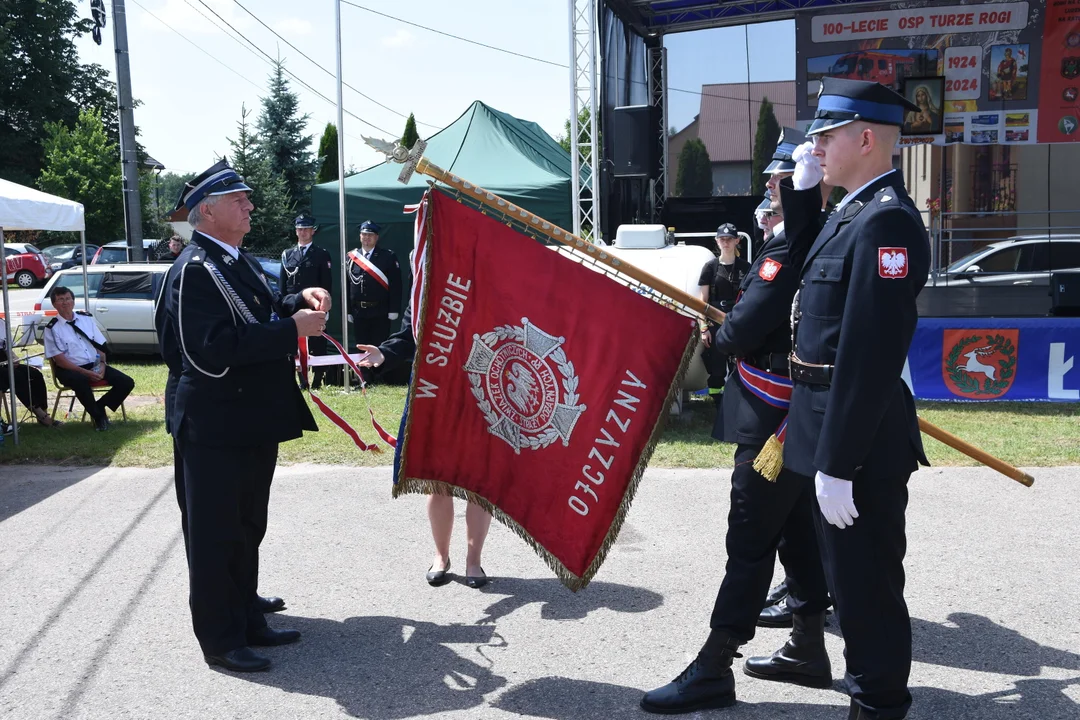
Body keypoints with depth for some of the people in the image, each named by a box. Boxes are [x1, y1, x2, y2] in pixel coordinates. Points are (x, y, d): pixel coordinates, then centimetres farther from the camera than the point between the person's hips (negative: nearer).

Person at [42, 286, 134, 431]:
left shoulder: (86, 318, 9)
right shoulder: (52, 328, -4)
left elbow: (99, 346, 10)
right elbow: (59, 360, -10)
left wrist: (102, 364, -10)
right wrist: (86, 372, -19)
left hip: (95, 365, 4)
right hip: (71, 369, -4)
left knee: (127, 382, -15)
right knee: (81, 380, -40)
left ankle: (99, 406, 9)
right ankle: (98, 416, -14)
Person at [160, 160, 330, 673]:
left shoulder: (238, 261, 13)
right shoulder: (194, 269, -17)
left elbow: (260, 317, 23)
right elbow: (218, 347, -28)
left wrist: (299, 301, 3)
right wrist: (294, 328, -25)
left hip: (254, 424, 10)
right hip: (216, 429, -10)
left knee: (247, 531, 19)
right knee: (215, 536, 3)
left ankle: (247, 621, 33)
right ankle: (220, 641, 15)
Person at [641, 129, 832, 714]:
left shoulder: (793, 244, -18)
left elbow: (744, 329, -22)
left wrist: (717, 336, -1)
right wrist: (737, 330, 11)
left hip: (773, 417, -10)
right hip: (803, 412, 10)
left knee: (749, 540, -5)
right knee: (797, 529, 17)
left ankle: (714, 668, 2)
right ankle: (808, 648, 29)